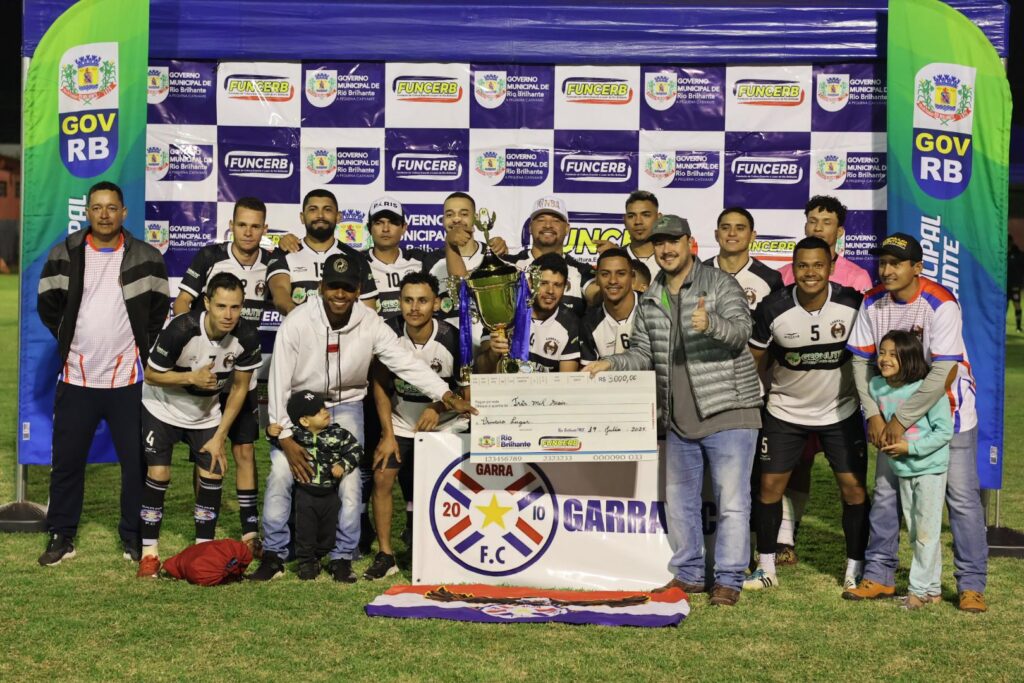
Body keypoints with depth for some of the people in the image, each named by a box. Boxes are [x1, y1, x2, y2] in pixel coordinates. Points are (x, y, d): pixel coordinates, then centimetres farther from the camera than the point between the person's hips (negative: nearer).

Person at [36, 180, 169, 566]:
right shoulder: (64, 255, 2)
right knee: (67, 461, 6)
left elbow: (159, 311, 8)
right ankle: (60, 536, 18)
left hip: (129, 379, -1)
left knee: (136, 461, 4)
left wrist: (140, 347, 3)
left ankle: (134, 537, 16)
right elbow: (48, 306, 9)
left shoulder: (147, 258, -1)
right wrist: (73, 343, 7)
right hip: (76, 378, 1)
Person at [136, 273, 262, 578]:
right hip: (163, 408, -3)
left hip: (206, 413, 3)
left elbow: (240, 388, -7)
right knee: (158, 476, -10)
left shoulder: (247, 337, -21)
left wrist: (219, 437, -8)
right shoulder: (182, 329, -33)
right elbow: (151, 374, -19)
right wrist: (193, 377, -35)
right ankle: (149, 553, 3)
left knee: (213, 476, -4)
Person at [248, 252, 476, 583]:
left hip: (345, 405, 1)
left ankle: (342, 558, 4)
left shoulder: (370, 323, -16)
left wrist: (447, 396, -31)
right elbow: (279, 382, -19)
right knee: (281, 471, -14)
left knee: (349, 475, -11)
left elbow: (406, 363, -19)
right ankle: (273, 555, 2)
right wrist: (286, 437, -22)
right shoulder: (297, 322, -21)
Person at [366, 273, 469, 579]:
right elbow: (380, 385, -5)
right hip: (401, 424, 2)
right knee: (382, 477, -13)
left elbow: (469, 390, -11)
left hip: (447, 426, -1)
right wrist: (387, 435, -10)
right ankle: (385, 554, -4)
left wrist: (439, 408, -30)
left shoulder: (451, 339, -20)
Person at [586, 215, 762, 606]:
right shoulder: (650, 301, 12)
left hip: (727, 412, -6)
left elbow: (741, 330, -19)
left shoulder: (719, 284, -5)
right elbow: (643, 354, 16)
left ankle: (728, 580, 2)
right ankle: (688, 574, 25)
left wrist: (710, 324, -39)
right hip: (679, 420, 6)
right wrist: (611, 364, -2)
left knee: (731, 500, -5)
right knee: (679, 501, 13)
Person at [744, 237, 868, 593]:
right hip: (785, 412, 0)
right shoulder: (772, 309, -17)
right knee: (770, 484, 0)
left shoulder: (853, 304, -16)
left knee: (854, 487, -2)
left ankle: (856, 569, 13)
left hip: (841, 411, 0)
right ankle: (766, 567, 14)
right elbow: (754, 358, -3)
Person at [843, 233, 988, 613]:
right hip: (896, 413, 5)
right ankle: (879, 576, 16)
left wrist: (902, 420, -23)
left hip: (947, 411, -5)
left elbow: (943, 372, -26)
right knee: (885, 492, 6)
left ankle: (971, 585, 5)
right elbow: (861, 361, -3)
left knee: (962, 496, -3)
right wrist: (874, 415, -13)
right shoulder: (872, 304, -8)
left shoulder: (941, 304, -23)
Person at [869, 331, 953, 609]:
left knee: (926, 531, -1)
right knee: (914, 532, 14)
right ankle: (933, 588, 26)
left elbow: (944, 431, -19)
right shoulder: (876, 387, -3)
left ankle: (920, 589, 9)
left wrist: (910, 447, -22)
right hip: (902, 470, 6)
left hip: (930, 468, -6)